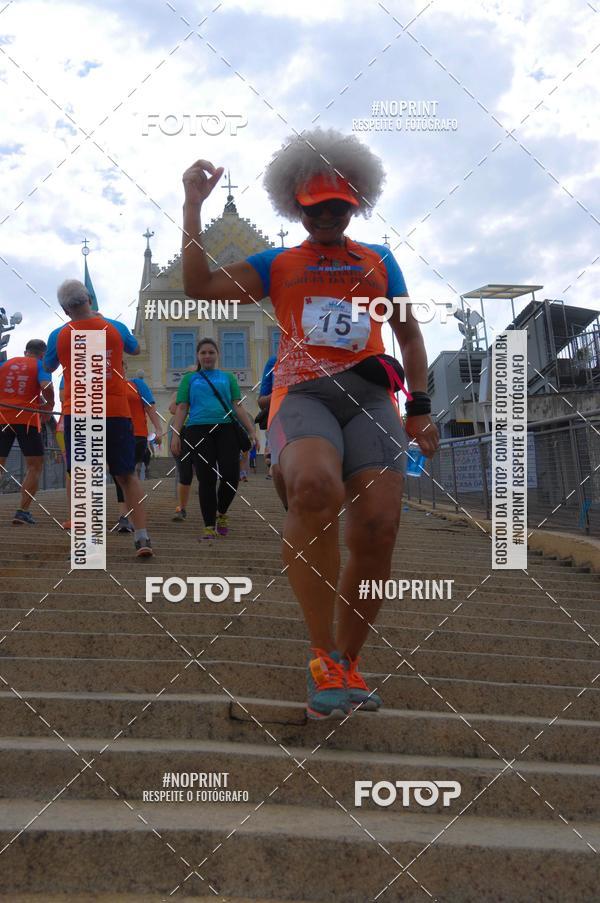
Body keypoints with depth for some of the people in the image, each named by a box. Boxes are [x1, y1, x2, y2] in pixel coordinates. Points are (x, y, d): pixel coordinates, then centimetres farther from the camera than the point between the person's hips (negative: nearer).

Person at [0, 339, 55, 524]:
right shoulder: (40, 365, 5)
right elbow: (46, 387, -13)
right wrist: (49, 406, 4)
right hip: (27, 419, -3)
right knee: (34, 466, 7)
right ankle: (22, 511, -4)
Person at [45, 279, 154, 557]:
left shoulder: (59, 336, -1)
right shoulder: (115, 328, 1)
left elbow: (49, 367, 17)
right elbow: (135, 349, 23)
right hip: (116, 412, 1)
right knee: (128, 476, 8)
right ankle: (142, 538, 0)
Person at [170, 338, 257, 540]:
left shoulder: (227, 377, 20)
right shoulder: (189, 379, 18)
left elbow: (238, 406, 13)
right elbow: (181, 408, 11)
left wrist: (251, 430, 2)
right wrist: (175, 435, 0)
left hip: (226, 429, 1)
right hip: (199, 431, -1)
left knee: (231, 475, -9)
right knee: (206, 479, -5)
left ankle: (222, 513, 18)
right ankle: (209, 526, 3)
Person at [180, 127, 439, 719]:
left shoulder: (379, 261, 24)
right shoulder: (277, 265, 20)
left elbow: (409, 335, 26)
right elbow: (199, 287, 10)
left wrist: (420, 408, 15)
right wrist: (192, 206, 6)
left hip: (370, 395, 2)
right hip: (301, 395, -2)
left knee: (378, 525, -19)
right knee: (314, 487, -36)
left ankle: (349, 661, 3)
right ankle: (323, 659, -24)